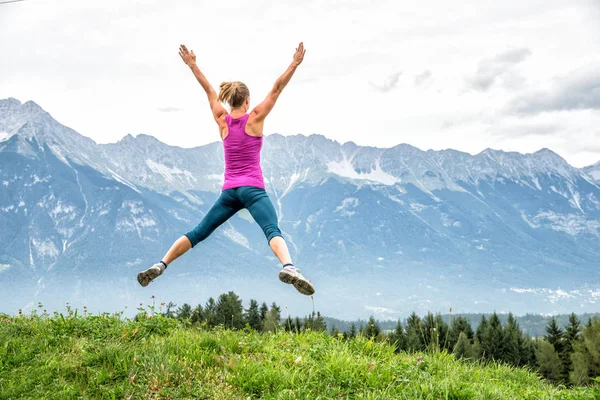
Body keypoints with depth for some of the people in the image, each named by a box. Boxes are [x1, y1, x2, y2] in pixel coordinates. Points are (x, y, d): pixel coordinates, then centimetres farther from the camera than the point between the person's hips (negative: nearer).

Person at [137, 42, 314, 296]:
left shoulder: (222, 121, 8)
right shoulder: (255, 119, -1)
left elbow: (210, 92, 18)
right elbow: (277, 89, -2)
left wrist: (192, 65, 25)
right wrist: (294, 64, -1)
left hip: (229, 191, 4)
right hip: (252, 189, -4)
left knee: (198, 232, 10)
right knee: (273, 231, -22)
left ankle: (160, 265, 0)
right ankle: (288, 267, -49)